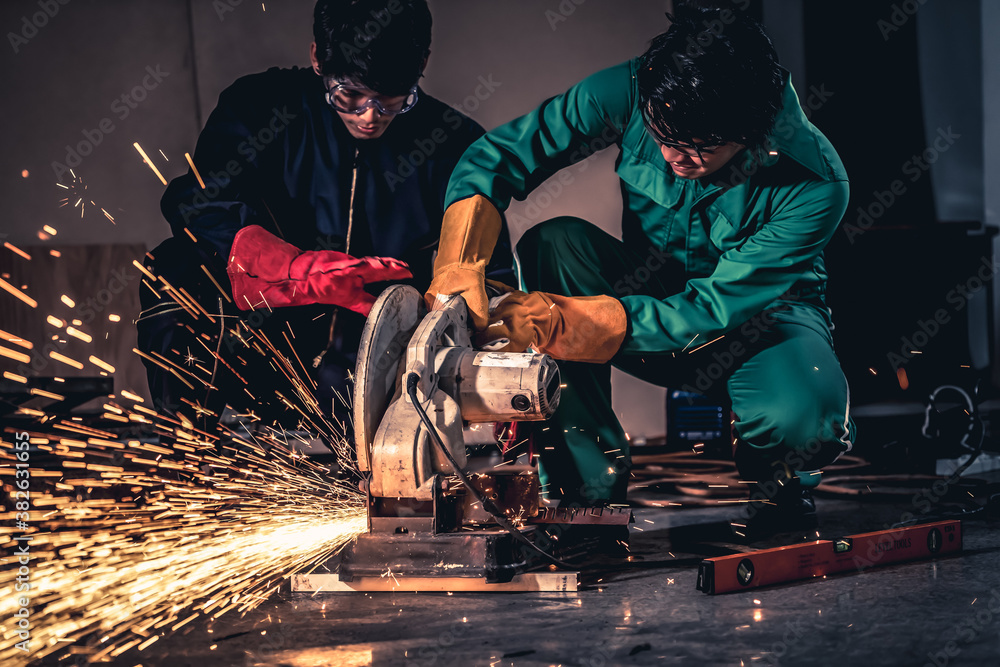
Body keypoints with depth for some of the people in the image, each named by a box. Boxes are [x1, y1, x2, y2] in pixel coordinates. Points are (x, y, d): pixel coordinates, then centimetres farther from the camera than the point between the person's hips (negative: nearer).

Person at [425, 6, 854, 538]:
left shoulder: (816, 184, -31)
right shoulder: (633, 92, -24)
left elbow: (713, 313, -31)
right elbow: (496, 156, -19)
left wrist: (563, 322, -43)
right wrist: (458, 268, -38)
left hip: (760, 316, -3)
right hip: (649, 292, 3)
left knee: (806, 416, -38)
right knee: (554, 242, -28)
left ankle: (775, 476, 4)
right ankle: (588, 480, -17)